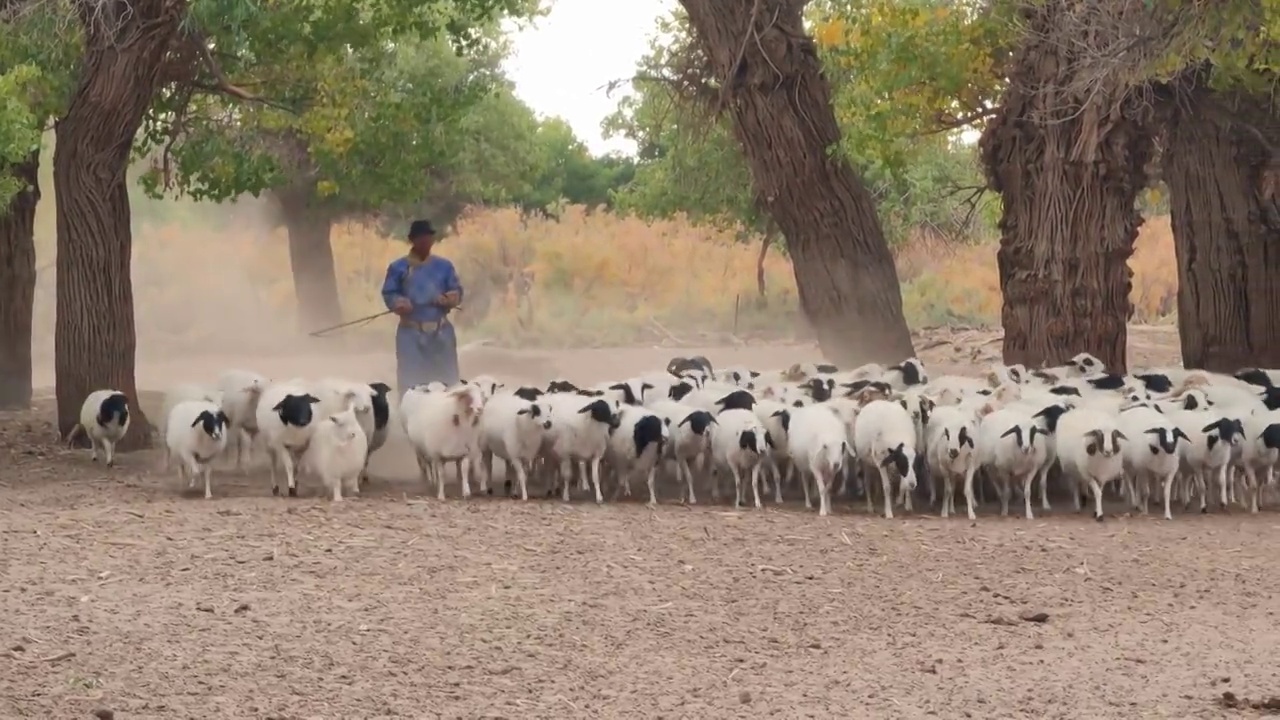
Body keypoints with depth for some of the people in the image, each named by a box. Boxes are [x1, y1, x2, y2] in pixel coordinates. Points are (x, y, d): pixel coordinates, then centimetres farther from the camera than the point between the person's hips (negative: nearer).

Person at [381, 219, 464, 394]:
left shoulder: (444, 266, 10)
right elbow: (389, 294, -1)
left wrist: (450, 298, -13)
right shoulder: (398, 267, 2)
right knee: (411, 382, -5)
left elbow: (457, 291, 10)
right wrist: (399, 303, -22)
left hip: (441, 333, 3)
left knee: (446, 380, 6)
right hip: (411, 334, -3)